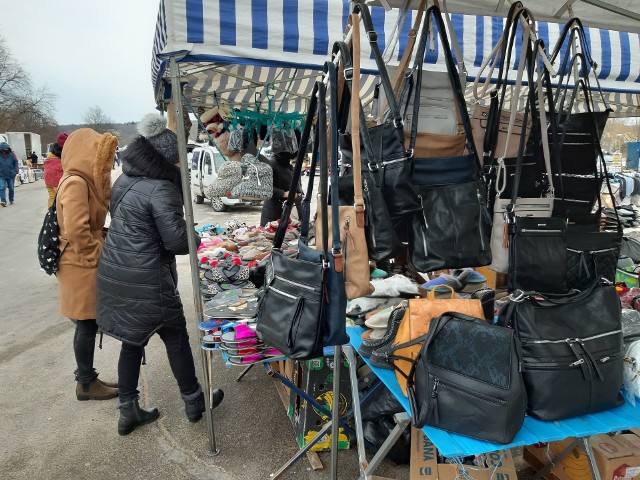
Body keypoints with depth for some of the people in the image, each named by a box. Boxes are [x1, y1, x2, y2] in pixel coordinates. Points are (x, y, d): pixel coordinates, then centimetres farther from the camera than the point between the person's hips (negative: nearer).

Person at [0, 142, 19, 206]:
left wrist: (15, 171, -5)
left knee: (11, 188, 13)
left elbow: (15, 163, 3)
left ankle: (11, 200, 28)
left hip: (11, 175, 1)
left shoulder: (11, 154, -3)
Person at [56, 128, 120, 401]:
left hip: (87, 265, 9)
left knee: (89, 325, 16)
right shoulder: (75, 183, -18)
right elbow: (76, 231, -26)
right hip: (81, 267, -9)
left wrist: (100, 252, 8)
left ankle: (87, 378, 28)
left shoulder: (85, 181, 13)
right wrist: (97, 256, -14)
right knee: (87, 326, 2)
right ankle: (86, 384, 16)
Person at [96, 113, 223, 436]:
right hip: (146, 282, -8)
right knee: (176, 338, 11)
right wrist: (193, 234, 2)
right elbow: (178, 241, -20)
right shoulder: (160, 188, -18)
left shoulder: (125, 181, 8)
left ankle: (128, 412, 29)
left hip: (114, 275, 8)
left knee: (132, 341, 19)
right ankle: (193, 402, 28)